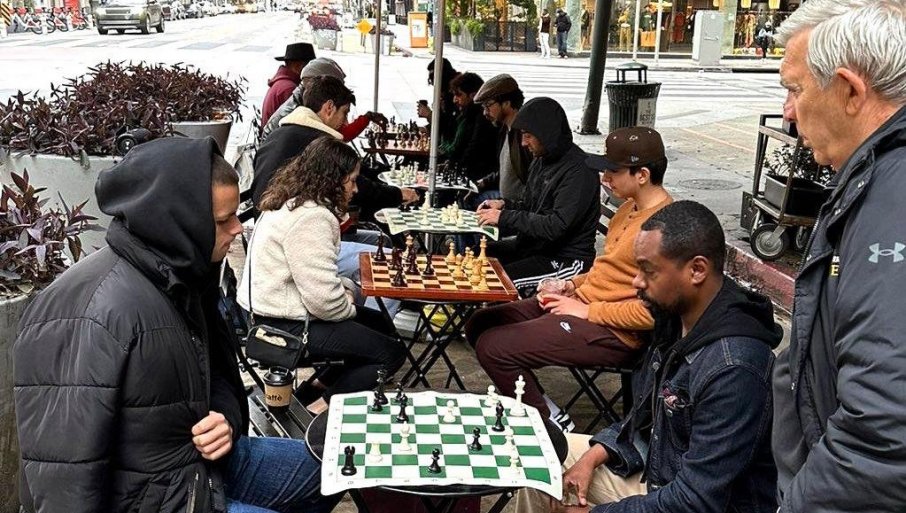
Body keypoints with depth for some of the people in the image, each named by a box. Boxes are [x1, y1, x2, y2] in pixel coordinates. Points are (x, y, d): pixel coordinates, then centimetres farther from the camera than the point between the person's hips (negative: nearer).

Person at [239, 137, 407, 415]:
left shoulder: (292, 202, 9)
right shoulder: (310, 217, -23)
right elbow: (324, 300, -27)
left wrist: (346, 288, 3)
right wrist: (349, 304, -6)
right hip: (284, 327, -10)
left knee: (380, 324, 20)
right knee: (392, 352, -7)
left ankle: (322, 384, 15)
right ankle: (321, 407, -8)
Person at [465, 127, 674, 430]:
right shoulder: (629, 208, 10)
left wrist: (588, 310, -17)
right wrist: (573, 285, 7)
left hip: (612, 333, -10)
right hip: (581, 301, 10)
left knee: (493, 347, -16)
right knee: (480, 325, 6)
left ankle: (553, 423, 2)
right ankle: (534, 405, 10)